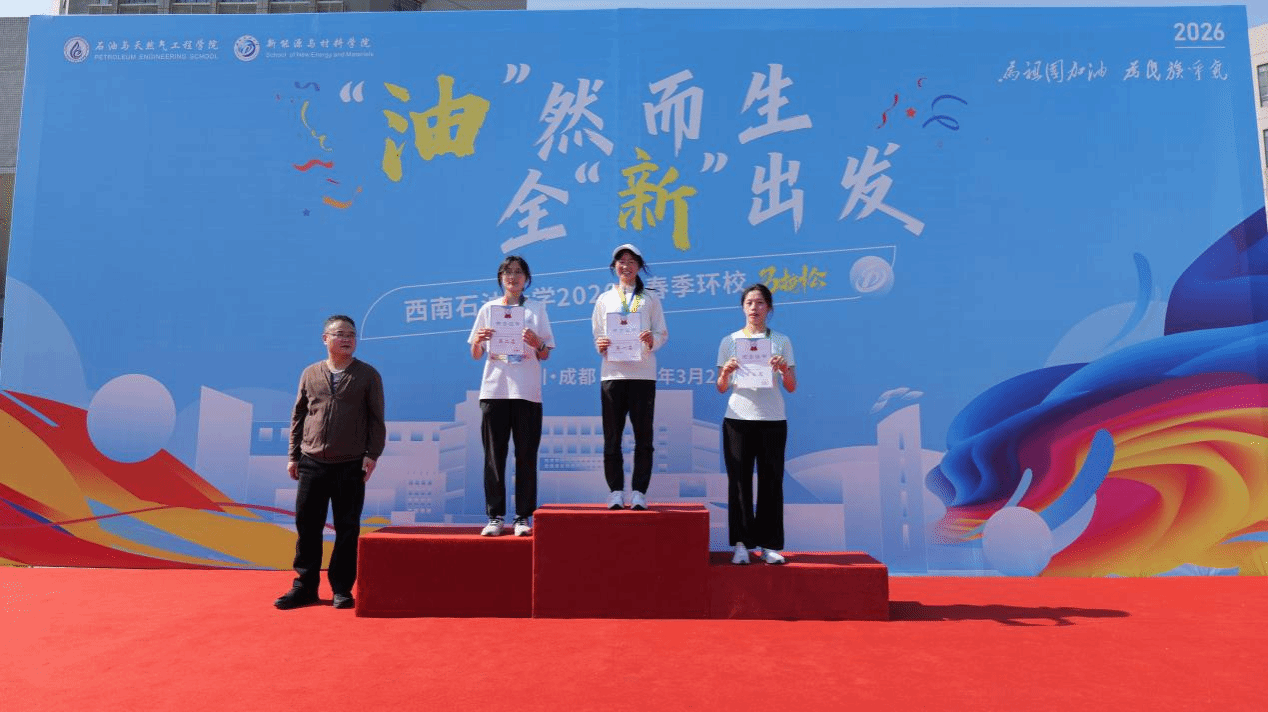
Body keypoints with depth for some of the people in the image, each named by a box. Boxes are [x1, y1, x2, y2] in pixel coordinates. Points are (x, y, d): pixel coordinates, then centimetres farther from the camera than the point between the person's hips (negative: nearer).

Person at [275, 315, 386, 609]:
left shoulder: (367, 375, 2)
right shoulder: (310, 374, 9)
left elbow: (376, 419, 2)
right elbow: (298, 416, 13)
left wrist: (372, 454, -6)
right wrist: (294, 455, 10)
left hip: (351, 466, -2)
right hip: (312, 463, 2)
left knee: (347, 529, 3)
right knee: (307, 525, 7)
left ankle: (342, 589, 15)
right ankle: (304, 587, 20)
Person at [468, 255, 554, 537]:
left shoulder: (537, 309, 9)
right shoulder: (488, 309, 12)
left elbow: (545, 355, 7)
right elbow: (476, 355, 12)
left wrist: (537, 343, -14)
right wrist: (478, 341, -9)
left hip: (527, 392, -1)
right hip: (494, 390, 1)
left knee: (526, 456, 1)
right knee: (494, 456, 2)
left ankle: (523, 517, 8)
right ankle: (495, 516, 10)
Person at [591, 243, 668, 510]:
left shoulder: (650, 300, 11)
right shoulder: (604, 299, 14)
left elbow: (663, 334, 7)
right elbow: (596, 333, 12)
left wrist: (652, 340, -15)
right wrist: (599, 344, -9)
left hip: (643, 373, -1)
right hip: (612, 372, 1)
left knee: (643, 436, 0)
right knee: (612, 436, 1)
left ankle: (639, 491, 7)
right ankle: (615, 491, 9)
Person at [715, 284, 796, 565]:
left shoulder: (781, 341, 9)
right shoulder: (729, 341, 9)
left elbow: (791, 388, 6)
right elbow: (721, 388, 7)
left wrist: (784, 370, -14)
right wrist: (726, 373, -14)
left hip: (773, 420, 0)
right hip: (738, 418, 0)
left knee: (771, 481, 2)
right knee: (739, 480, -1)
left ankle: (768, 544, 10)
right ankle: (741, 544, 6)